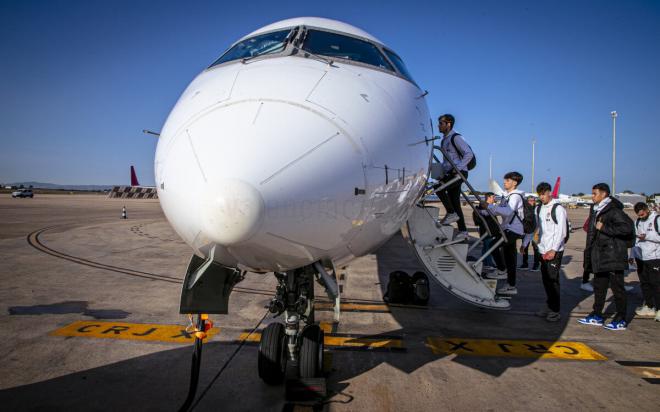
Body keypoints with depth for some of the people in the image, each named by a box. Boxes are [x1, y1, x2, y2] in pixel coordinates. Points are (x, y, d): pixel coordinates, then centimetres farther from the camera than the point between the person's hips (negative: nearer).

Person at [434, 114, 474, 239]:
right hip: (451, 174, 9)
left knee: (438, 187, -25)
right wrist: (442, 170, 15)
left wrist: (458, 168, -24)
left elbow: (469, 154, -17)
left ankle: (451, 213, -16)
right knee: (455, 202, 6)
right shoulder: (444, 140, 20)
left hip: (459, 173, -9)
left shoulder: (456, 138, -8)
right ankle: (463, 231, 9)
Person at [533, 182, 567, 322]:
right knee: (545, 279, 10)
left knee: (552, 279, -7)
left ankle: (555, 310, 1)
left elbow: (561, 232, -12)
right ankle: (549, 306, 20)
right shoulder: (538, 209, 12)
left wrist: (553, 250, -16)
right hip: (543, 250, 6)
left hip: (555, 251, -6)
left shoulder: (558, 209, -8)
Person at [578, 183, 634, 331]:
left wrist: (604, 227, -21)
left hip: (613, 256, -9)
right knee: (599, 286, 15)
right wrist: (589, 250, 17)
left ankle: (621, 320, 10)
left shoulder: (613, 210, -14)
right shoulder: (596, 210, 13)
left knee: (617, 287, 1)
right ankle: (597, 316, 25)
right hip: (600, 257, 9)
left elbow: (628, 227, -27)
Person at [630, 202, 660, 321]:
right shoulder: (638, 222, 14)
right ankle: (649, 306, 21)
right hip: (641, 258, 7)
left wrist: (647, 236, -19)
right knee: (644, 283, 11)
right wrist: (633, 255, 15)